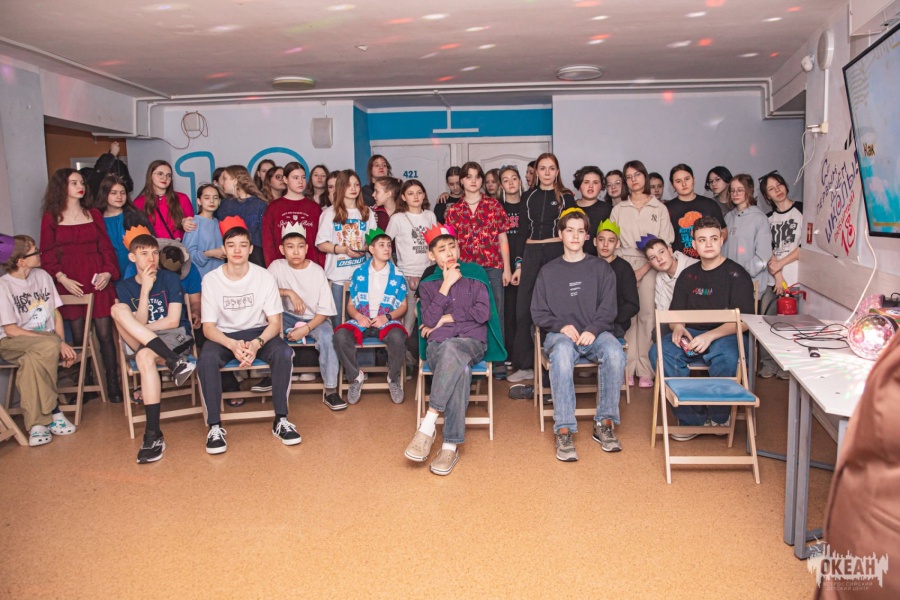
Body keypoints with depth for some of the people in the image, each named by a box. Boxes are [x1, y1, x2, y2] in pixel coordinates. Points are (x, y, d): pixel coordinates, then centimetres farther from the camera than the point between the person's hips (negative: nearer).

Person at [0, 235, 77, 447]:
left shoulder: (42, 276, 5)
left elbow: (56, 315, 8)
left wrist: (61, 344, -10)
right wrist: (57, 343, -21)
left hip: (45, 345, 4)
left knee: (32, 360, -33)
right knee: (49, 345, -35)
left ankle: (37, 423, -26)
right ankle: (53, 411, -25)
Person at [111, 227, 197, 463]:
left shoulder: (170, 278, 1)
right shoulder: (125, 287, 9)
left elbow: (173, 321, -7)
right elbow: (139, 322, -5)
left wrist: (140, 328, -4)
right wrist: (145, 289, -14)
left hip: (175, 337, -3)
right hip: (141, 342, 3)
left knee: (145, 356, -37)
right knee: (118, 309, -24)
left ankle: (153, 435, -37)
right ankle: (175, 362, -34)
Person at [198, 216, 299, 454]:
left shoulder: (264, 276, -9)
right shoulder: (211, 279, -9)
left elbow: (275, 322, -8)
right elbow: (208, 327, -9)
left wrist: (256, 343, -28)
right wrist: (232, 345, -30)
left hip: (258, 332, 1)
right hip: (224, 336, 0)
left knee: (284, 353, -30)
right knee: (206, 360, -33)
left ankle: (281, 420, -18)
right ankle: (214, 426, -19)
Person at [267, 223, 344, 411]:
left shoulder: (317, 271, -11)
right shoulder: (277, 266, -6)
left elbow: (325, 310, -11)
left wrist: (305, 329, -22)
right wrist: (289, 293, -25)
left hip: (315, 319, -2)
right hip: (289, 318, 2)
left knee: (327, 337, -33)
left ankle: (331, 392, -27)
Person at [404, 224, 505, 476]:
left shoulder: (475, 275, 13)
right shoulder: (428, 284, 17)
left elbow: (483, 313, 0)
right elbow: (429, 321, 0)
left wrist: (447, 318, 0)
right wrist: (446, 285, -2)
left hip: (472, 342, -1)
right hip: (438, 346, 1)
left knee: (451, 349, -40)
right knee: (460, 370, -37)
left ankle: (428, 425, -39)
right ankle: (451, 445, -36)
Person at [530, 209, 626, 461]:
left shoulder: (601, 267, 14)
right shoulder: (548, 271, 15)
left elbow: (608, 308, 4)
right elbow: (538, 313, 9)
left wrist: (593, 330, -15)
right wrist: (562, 326, -10)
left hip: (596, 333, 1)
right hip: (561, 334, -1)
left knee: (614, 353, -34)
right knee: (561, 353, -38)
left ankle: (604, 423, -21)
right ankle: (564, 431, -37)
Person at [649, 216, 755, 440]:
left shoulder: (736, 274, 1)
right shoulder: (688, 275, 17)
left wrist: (710, 336, -22)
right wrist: (678, 328, -7)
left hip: (725, 335, -4)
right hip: (692, 334, 4)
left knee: (726, 357, -39)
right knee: (659, 351, -26)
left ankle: (718, 417, -8)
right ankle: (691, 417, -17)